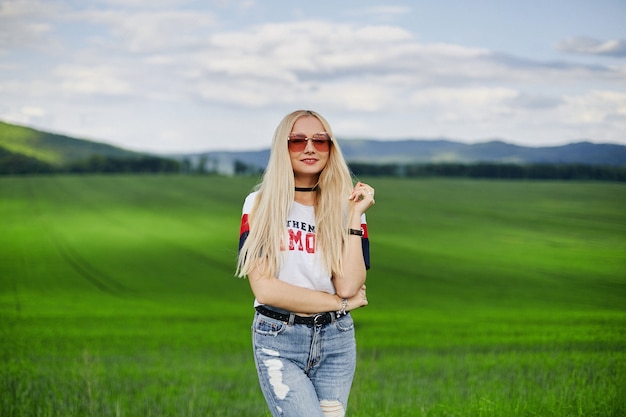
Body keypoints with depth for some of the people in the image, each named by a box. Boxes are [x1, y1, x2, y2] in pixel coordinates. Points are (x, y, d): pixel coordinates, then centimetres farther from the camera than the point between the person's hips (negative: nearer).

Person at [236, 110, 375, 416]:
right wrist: (339, 302, -6)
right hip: (278, 340, -3)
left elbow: (348, 286, -8)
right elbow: (264, 287, -11)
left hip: (336, 339, 3)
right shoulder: (260, 204, -1)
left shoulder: (346, 206, 5)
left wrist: (355, 216, -11)